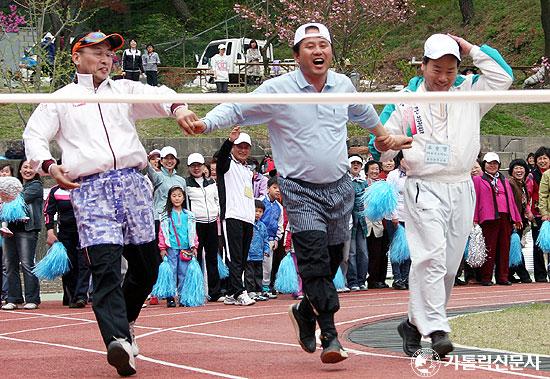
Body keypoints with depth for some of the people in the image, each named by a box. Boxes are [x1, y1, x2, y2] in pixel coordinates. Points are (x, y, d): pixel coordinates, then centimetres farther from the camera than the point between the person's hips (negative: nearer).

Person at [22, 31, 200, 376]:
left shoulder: (125, 90, 19)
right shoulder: (60, 99, 16)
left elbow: (156, 96, 2)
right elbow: (34, 135, 8)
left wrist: (177, 107, -23)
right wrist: (49, 165, -13)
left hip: (131, 182, 3)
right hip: (89, 189, -3)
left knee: (147, 264, 5)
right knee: (105, 264, -18)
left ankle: (124, 321, 30)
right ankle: (119, 341, -28)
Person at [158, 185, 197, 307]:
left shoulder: (189, 215, 13)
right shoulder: (166, 215, 6)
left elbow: (193, 232, 13)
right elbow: (162, 232, 3)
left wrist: (194, 247, 6)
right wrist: (162, 248, -4)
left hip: (185, 248, 2)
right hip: (171, 248, -2)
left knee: (184, 273, 2)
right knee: (171, 273, -4)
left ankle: (183, 297, 7)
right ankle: (170, 298, -2)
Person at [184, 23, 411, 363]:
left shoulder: (343, 85, 7)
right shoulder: (278, 90, -8)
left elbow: (363, 112, 28)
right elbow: (237, 109, -6)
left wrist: (384, 137, 41)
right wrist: (206, 123, -24)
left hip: (340, 187, 5)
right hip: (300, 190, -5)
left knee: (332, 260, 10)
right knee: (315, 259, -17)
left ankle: (306, 311, 35)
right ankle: (329, 335, -18)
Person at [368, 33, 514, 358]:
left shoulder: (469, 94, 10)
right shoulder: (404, 102, 5)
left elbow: (503, 76, -1)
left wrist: (470, 48, 0)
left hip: (461, 191, 3)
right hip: (423, 189, -3)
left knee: (449, 265, 5)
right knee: (431, 256, -18)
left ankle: (415, 322, 18)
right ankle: (436, 329, -22)